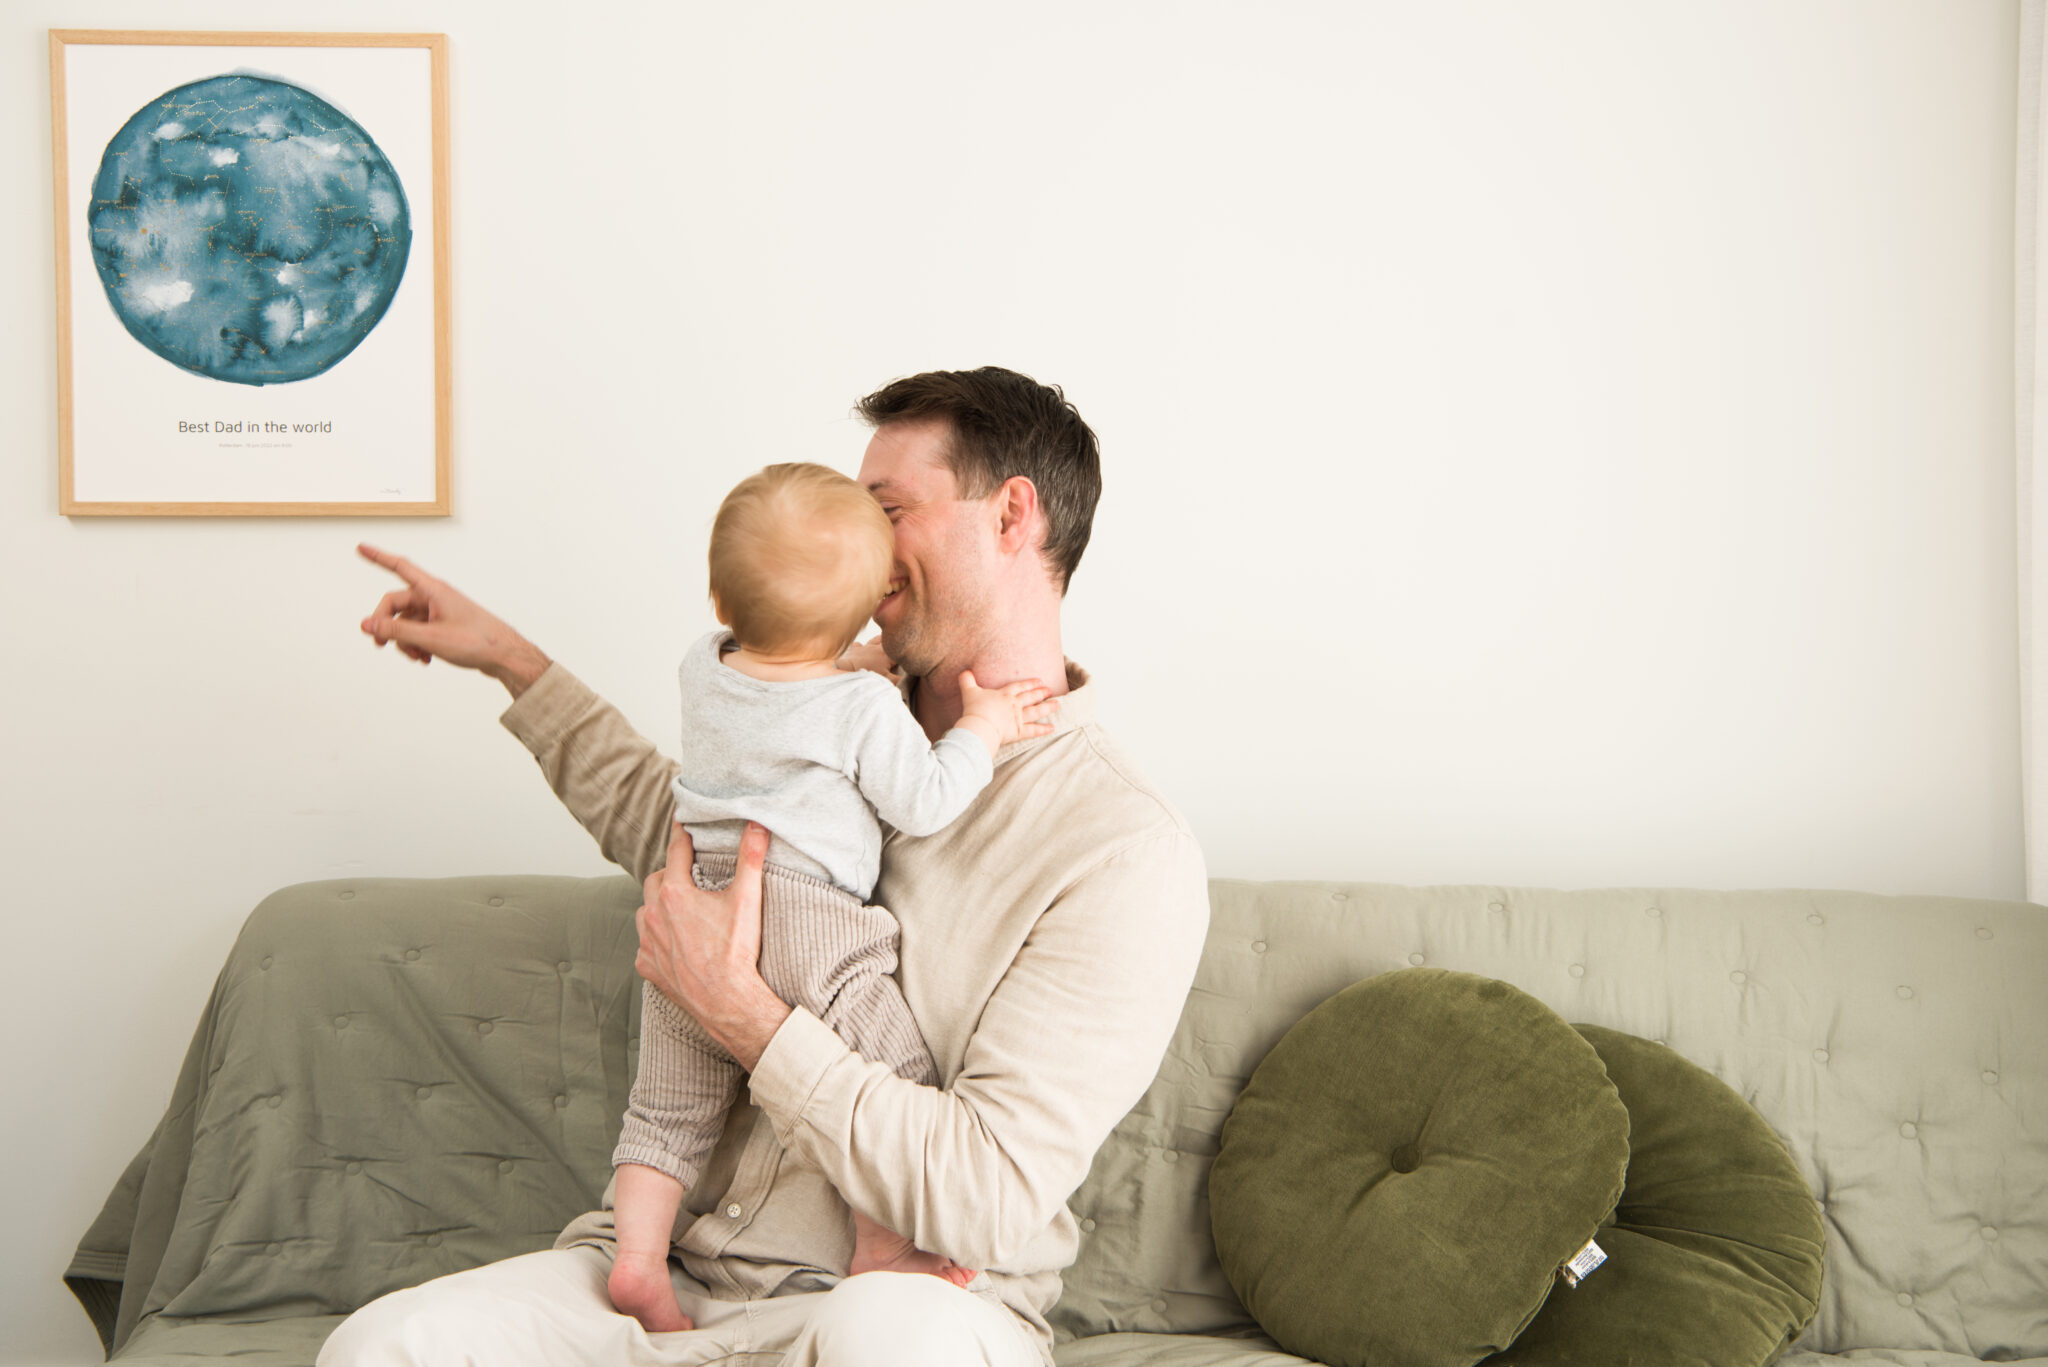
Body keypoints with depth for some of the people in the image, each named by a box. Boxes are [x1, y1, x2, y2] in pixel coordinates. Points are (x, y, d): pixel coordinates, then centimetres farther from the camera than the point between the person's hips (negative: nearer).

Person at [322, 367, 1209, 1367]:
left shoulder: (1127, 849, -12)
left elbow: (992, 1200, -19)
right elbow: (678, 830, 36)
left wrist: (732, 1004, -16)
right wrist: (508, 659, 33)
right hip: (667, 1272, 6)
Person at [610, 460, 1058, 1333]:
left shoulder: (703, 672, 10)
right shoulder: (864, 707, -9)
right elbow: (926, 804, -3)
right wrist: (980, 730, 10)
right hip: (805, 934, -6)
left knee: (668, 1109, 17)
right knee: (899, 1082, 4)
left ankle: (638, 1259, 10)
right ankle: (883, 1256, 1)